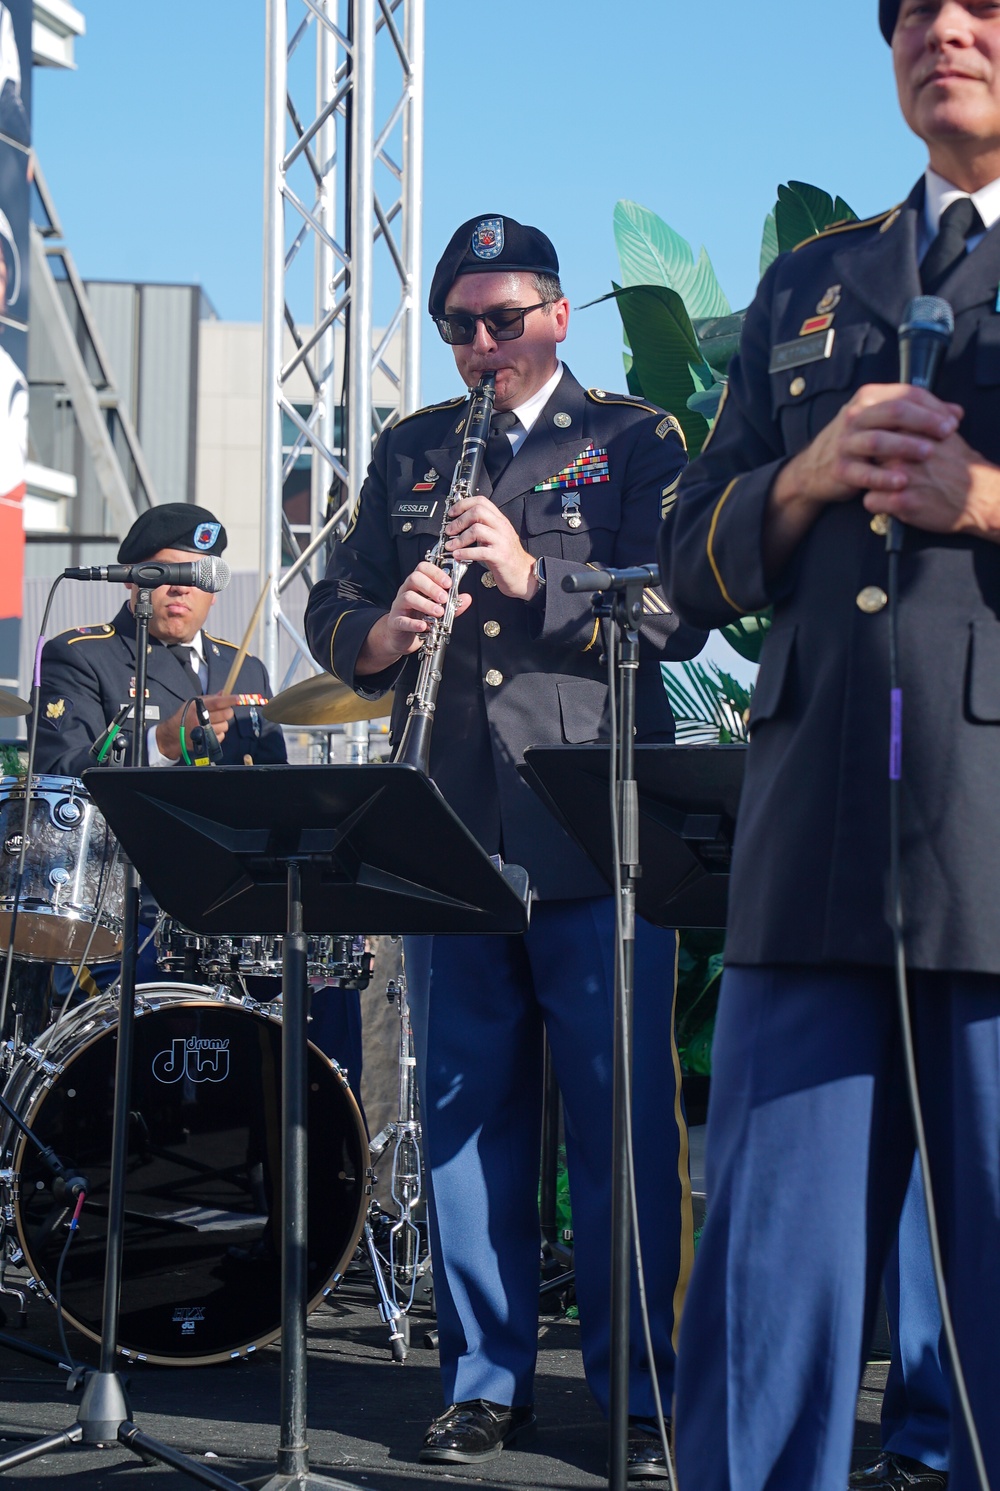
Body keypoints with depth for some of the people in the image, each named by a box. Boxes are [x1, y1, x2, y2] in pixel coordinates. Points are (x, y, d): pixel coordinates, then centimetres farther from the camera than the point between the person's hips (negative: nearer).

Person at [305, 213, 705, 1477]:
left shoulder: (635, 442, 6)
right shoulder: (407, 455, 17)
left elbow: (677, 615, -6)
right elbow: (331, 612, 13)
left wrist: (536, 577, -20)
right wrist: (384, 633, -10)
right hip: (450, 839, 3)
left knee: (625, 1123, -1)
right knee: (464, 1115, 7)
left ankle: (638, 1386, 9)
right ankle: (484, 1378, 18)